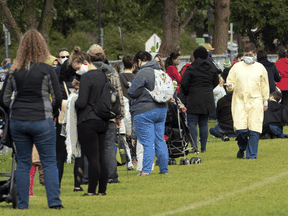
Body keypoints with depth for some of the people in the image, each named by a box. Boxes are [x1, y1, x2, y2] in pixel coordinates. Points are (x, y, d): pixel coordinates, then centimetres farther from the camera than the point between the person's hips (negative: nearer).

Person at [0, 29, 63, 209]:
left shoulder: (15, 71, 2)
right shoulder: (46, 70, -7)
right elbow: (57, 98, -5)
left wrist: (17, 111, 14)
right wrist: (51, 113, 11)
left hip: (17, 121, 3)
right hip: (42, 120, -3)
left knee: (23, 163, 10)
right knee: (49, 162, 2)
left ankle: (22, 203, 10)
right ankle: (54, 201, -5)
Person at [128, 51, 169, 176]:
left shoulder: (142, 74, -16)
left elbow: (132, 92, -16)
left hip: (144, 111, -7)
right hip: (161, 109, 7)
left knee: (147, 142, -5)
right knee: (160, 140, 12)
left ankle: (146, 169, -7)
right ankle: (164, 168, 13)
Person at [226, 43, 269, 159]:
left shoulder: (260, 68, 10)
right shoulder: (236, 67, 8)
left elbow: (265, 86, 15)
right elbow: (230, 81, 11)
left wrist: (265, 102, 16)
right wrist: (230, 86, -13)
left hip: (255, 102, 0)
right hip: (240, 101, 0)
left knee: (254, 130, -6)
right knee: (241, 129, -11)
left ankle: (251, 155, 3)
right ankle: (242, 147, 18)